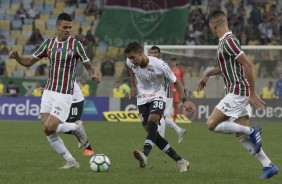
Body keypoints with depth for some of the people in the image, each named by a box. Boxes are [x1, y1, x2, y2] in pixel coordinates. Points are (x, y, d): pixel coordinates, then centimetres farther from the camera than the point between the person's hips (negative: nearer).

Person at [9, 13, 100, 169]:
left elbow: (88, 65, -4)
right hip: (48, 92, 5)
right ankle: (71, 162, 8)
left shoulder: (75, 44, -7)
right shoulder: (48, 43, 5)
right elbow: (29, 62, 9)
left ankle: (77, 127, 12)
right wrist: (17, 57, -12)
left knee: (49, 128, -15)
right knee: (47, 131, -2)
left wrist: (93, 74, -27)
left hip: (64, 95, -5)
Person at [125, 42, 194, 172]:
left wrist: (184, 101, -17)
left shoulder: (159, 65, -24)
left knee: (152, 121, -33)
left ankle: (145, 154, -52)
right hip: (142, 99, 5)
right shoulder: (130, 63, -11)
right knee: (151, 131, -8)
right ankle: (180, 161, -2)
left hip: (157, 97, -5)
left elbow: (175, 82, -11)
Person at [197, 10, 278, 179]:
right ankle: (268, 165, 3)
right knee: (241, 136, 7)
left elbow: (247, 64, -23)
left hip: (237, 92, -10)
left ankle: (251, 131, -10)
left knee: (212, 124, -9)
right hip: (237, 93, 10)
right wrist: (208, 74, 28)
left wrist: (253, 93, -22)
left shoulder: (228, 41, -16)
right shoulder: (225, 40, 15)